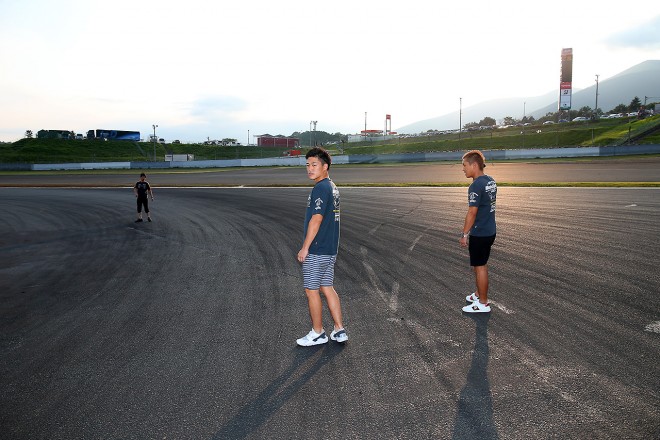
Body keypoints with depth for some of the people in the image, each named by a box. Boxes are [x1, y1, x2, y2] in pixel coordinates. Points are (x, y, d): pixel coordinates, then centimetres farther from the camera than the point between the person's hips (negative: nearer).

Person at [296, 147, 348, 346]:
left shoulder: (320, 188, -17)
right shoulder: (332, 187, 13)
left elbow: (316, 219, -22)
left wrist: (304, 248, -17)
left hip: (316, 251, -9)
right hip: (330, 249, 9)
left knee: (311, 291, 4)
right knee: (327, 288, 15)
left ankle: (318, 333, 16)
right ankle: (339, 331, 20)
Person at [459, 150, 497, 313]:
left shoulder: (476, 186, -21)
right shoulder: (491, 181, 7)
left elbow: (472, 213, -21)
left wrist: (464, 234, -14)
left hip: (479, 234, -9)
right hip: (490, 231, 9)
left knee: (479, 267, 3)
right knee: (481, 265, 22)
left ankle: (483, 304, 14)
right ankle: (479, 294, 37)